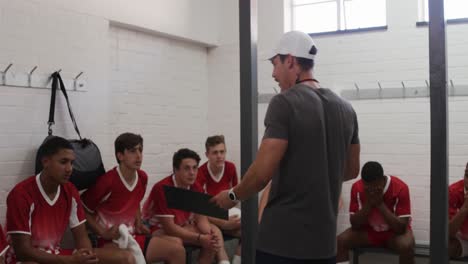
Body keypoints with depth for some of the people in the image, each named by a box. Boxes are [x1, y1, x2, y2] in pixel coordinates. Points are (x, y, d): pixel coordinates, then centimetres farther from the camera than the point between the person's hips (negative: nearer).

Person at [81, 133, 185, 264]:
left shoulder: (142, 177, 3)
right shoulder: (107, 182, -20)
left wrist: (138, 224, 7)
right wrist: (103, 233, -18)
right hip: (110, 242, -7)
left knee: (177, 248, -7)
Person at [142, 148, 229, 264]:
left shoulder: (196, 188, -5)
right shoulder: (162, 188, -27)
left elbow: (201, 218, -7)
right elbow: (169, 228, -28)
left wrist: (209, 235, -29)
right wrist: (200, 238, -31)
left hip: (181, 226, 7)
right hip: (159, 229, -7)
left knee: (214, 231, -12)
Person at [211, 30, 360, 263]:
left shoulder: (284, 102, -13)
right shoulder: (345, 109, 7)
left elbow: (262, 172, -17)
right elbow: (351, 170, 16)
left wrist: (233, 196, 1)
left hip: (282, 239, -6)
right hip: (324, 241, 7)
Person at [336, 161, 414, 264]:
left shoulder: (400, 188, -24)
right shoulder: (357, 187, -16)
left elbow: (401, 228, -26)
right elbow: (355, 224, -14)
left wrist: (380, 204, -32)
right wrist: (368, 203, -28)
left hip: (394, 232, -2)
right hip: (367, 231, 2)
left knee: (406, 246, -35)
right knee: (340, 241, -23)